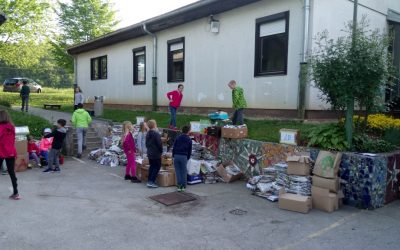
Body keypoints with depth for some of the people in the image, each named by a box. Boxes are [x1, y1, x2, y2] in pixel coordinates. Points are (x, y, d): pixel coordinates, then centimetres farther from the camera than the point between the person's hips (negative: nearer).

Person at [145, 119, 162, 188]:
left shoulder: (148, 134, 8)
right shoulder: (156, 134, -19)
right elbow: (159, 144, -18)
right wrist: (161, 151, -3)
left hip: (149, 153, 8)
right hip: (156, 154, -8)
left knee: (152, 166, 18)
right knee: (157, 167, 0)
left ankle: (149, 181, 19)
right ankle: (151, 182, -5)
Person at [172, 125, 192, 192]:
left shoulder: (178, 138, 7)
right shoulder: (189, 140, 5)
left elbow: (174, 147, 6)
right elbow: (190, 150, 9)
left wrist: (173, 156, 13)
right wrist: (188, 158, 18)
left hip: (176, 156, 1)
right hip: (184, 157, -1)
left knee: (178, 171, 7)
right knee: (184, 172, 8)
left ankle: (179, 186, 7)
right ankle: (183, 186, 12)